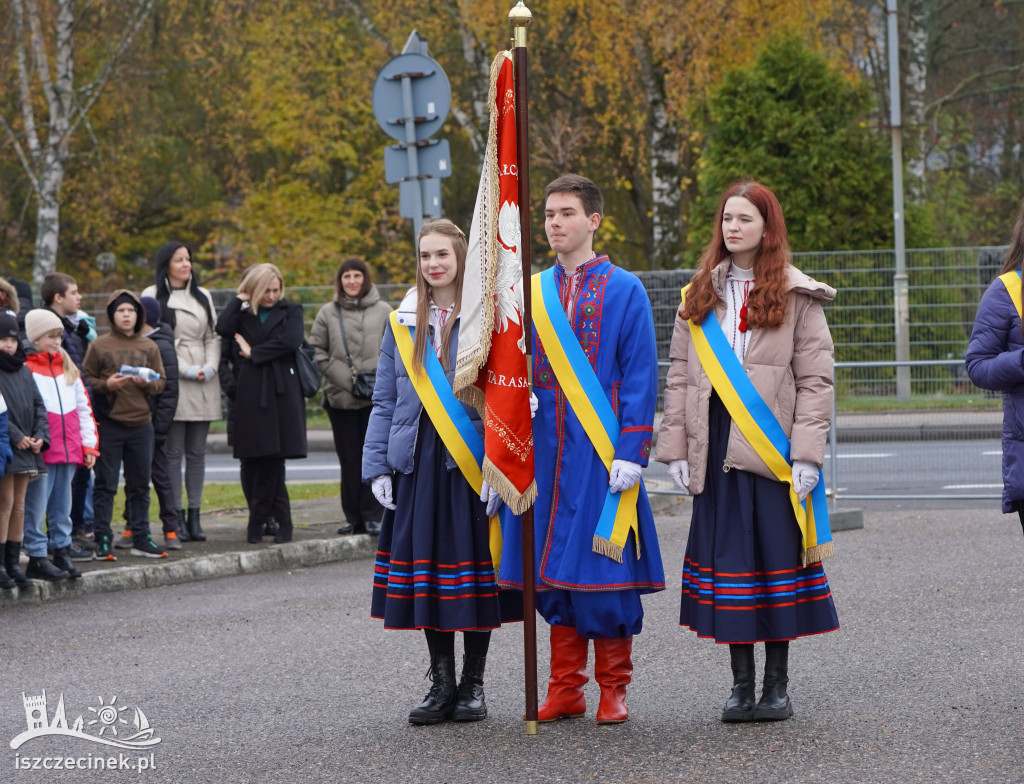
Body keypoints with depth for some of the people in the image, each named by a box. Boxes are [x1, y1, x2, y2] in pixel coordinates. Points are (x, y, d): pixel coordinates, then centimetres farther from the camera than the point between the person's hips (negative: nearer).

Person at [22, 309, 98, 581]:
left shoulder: (68, 367, 17)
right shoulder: (26, 369, -5)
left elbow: (84, 408, 19)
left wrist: (89, 445, 14)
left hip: (68, 451, 7)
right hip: (41, 453, -6)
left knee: (62, 505, 12)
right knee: (36, 505, -4)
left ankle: (62, 552, 19)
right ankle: (37, 557, 1)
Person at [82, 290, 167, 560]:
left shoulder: (149, 347, 9)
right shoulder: (99, 346, 1)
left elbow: (161, 383, 9)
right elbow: (86, 380, 1)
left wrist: (147, 383, -12)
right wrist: (106, 385, -16)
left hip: (141, 424, 3)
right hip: (108, 424, -3)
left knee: (140, 485, 9)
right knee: (105, 485, -1)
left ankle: (141, 539, 16)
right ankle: (103, 540, 2)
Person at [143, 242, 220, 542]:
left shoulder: (203, 296, 18)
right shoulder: (153, 296, 2)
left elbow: (213, 336, 15)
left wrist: (210, 367, -3)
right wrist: (185, 370, -11)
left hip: (204, 384, 5)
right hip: (172, 381, -5)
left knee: (197, 452, 5)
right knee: (173, 452, -5)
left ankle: (194, 516, 7)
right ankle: (176, 518, -3)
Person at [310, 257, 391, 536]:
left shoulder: (384, 312, 7)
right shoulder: (328, 313, 7)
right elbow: (316, 351, 6)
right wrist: (343, 379, -4)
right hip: (341, 398, 1)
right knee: (349, 459, 2)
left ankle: (372, 516, 4)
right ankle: (354, 518, 9)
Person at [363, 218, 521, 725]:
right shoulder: (403, 323, 10)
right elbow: (385, 402, 13)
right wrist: (377, 467, 5)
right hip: (418, 464, 4)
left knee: (472, 571, 0)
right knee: (424, 572, 5)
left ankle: (473, 684, 12)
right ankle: (441, 682, 14)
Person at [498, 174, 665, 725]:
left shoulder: (625, 291, -1)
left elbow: (640, 379, -4)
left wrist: (630, 453, -11)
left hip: (602, 454, -4)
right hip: (547, 452, 4)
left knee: (603, 569, -2)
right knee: (553, 569, 6)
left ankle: (613, 688, 8)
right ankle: (564, 689, 13)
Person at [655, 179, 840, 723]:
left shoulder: (796, 297, 2)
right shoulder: (700, 295, 13)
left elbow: (816, 379, -2)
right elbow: (679, 374, 11)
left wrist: (806, 454, -10)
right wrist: (675, 448, 3)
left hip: (772, 448, -3)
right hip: (715, 446, 3)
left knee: (776, 554, 0)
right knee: (727, 560, 3)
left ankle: (777, 685, 9)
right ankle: (741, 683, 10)